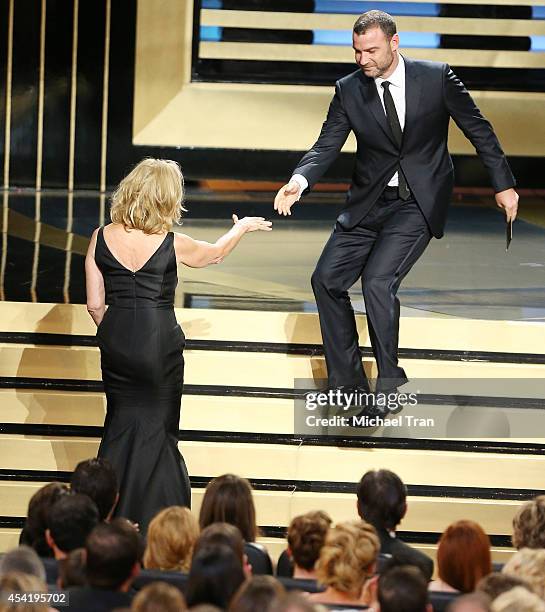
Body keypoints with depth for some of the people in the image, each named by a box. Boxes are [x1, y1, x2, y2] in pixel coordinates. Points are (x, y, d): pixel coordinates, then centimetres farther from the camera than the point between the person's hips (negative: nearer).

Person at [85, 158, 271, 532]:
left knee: (122, 422, 16)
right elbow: (214, 254, 12)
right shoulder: (172, 244, -10)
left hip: (116, 341, 3)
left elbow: (95, 304, 0)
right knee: (156, 428, 9)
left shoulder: (102, 238, -3)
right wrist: (242, 228, 31)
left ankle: (108, 516, 16)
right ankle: (152, 519, 11)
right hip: (159, 343, -3)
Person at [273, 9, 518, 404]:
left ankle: (389, 384, -7)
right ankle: (347, 382, 11)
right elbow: (327, 147, -4)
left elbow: (478, 129, 1)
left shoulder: (437, 78, -8)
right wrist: (300, 181, -25)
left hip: (419, 204, -4)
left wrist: (504, 185, 2)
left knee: (378, 281, -21)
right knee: (327, 280, -2)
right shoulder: (349, 90, -2)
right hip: (368, 204, 5)